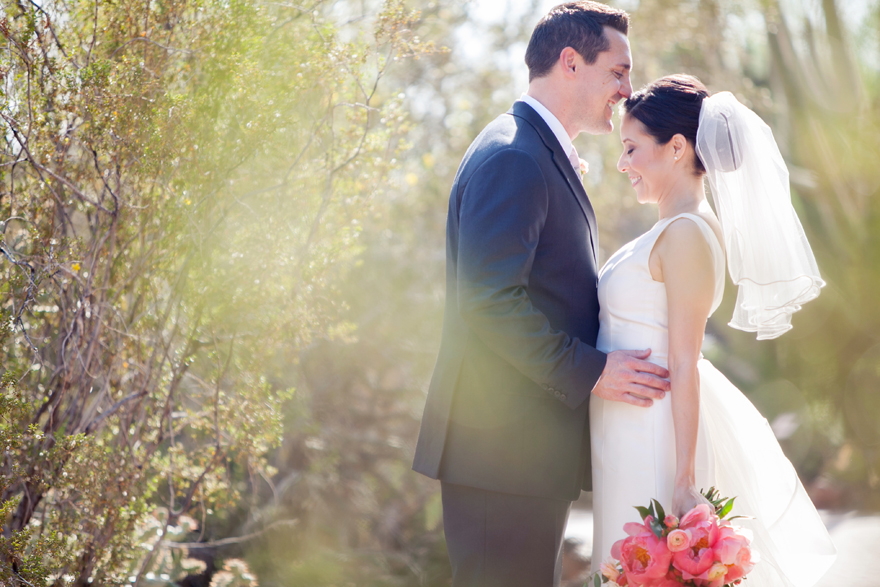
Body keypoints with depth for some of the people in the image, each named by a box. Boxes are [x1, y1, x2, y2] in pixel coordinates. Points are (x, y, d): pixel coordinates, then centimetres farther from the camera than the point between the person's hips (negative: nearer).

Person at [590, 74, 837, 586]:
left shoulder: (687, 234, -16)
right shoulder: (677, 230, 13)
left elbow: (684, 366, -19)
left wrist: (682, 481, -20)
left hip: (655, 441, -10)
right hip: (634, 436, 10)